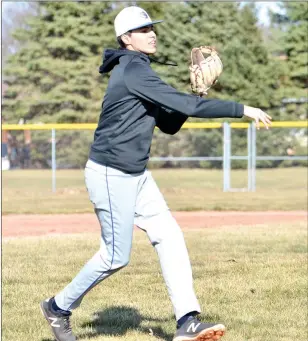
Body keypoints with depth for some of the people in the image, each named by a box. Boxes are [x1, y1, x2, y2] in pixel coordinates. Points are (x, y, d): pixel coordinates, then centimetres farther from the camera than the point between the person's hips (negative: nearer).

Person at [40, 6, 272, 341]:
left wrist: (196, 94, 1)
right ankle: (58, 307, 18)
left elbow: (170, 123, 16)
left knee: (169, 237, 0)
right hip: (110, 175, -10)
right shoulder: (133, 71, -18)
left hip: (136, 176, 10)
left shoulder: (138, 72, 13)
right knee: (116, 256, -1)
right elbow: (185, 105, -26)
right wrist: (242, 109, -25)